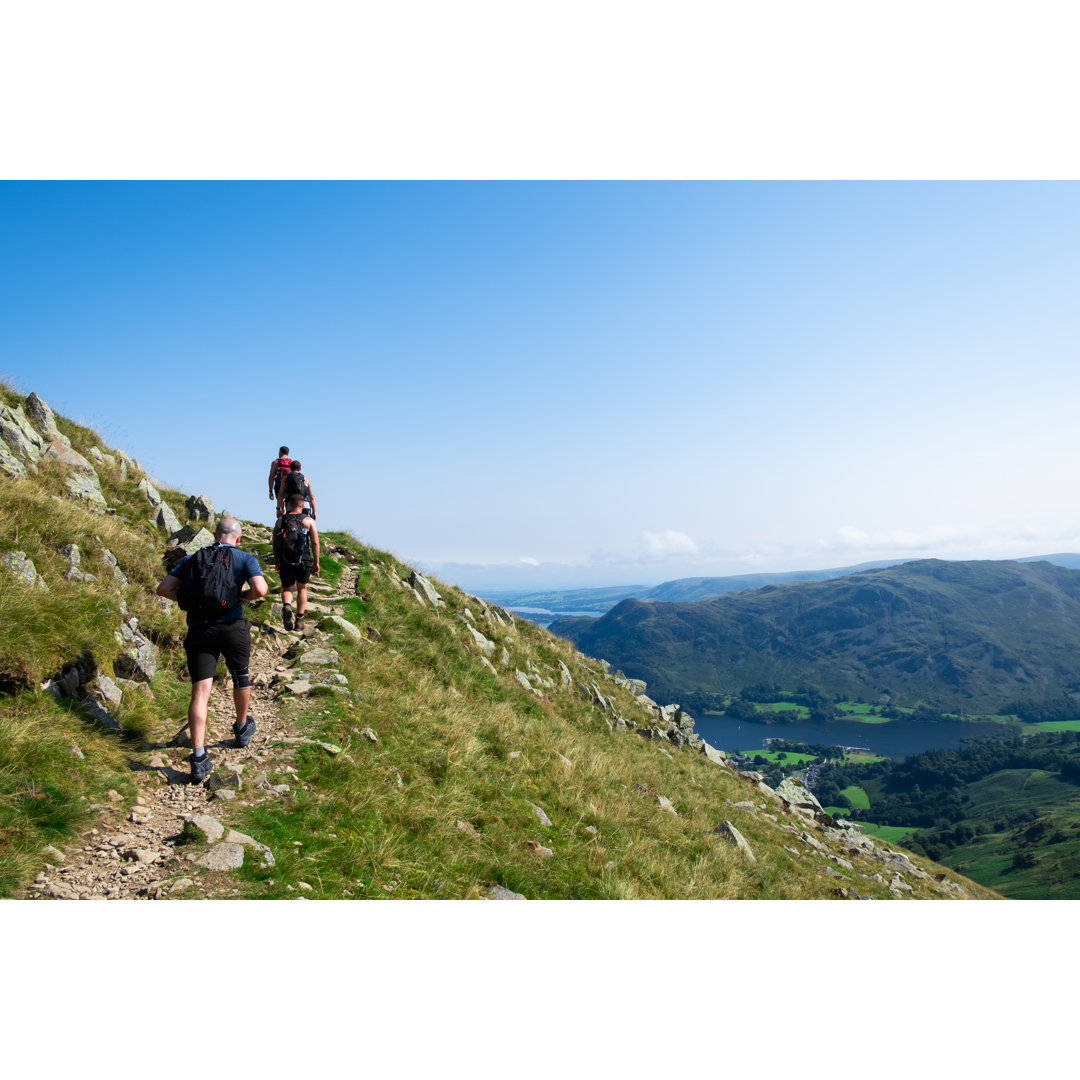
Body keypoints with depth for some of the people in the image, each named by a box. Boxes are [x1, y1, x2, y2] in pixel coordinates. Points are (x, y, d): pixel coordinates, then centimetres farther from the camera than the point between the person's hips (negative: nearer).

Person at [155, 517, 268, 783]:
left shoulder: (191, 559, 14)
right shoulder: (245, 559, 4)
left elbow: (164, 588, 6)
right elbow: (260, 589, -13)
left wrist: (187, 599, 19)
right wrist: (241, 595, 7)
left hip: (198, 629, 2)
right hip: (232, 627, -2)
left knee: (200, 691, -4)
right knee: (241, 678, 24)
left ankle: (199, 758, -14)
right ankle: (242, 729, 43)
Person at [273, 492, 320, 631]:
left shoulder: (280, 520, 7)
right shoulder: (309, 521, 1)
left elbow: (275, 543, 7)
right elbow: (315, 543, -4)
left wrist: (276, 562, 13)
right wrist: (316, 562, 3)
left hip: (285, 561, 1)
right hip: (304, 560, -1)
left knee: (286, 589, 12)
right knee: (302, 589, 16)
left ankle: (287, 607, -21)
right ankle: (299, 620, 13)